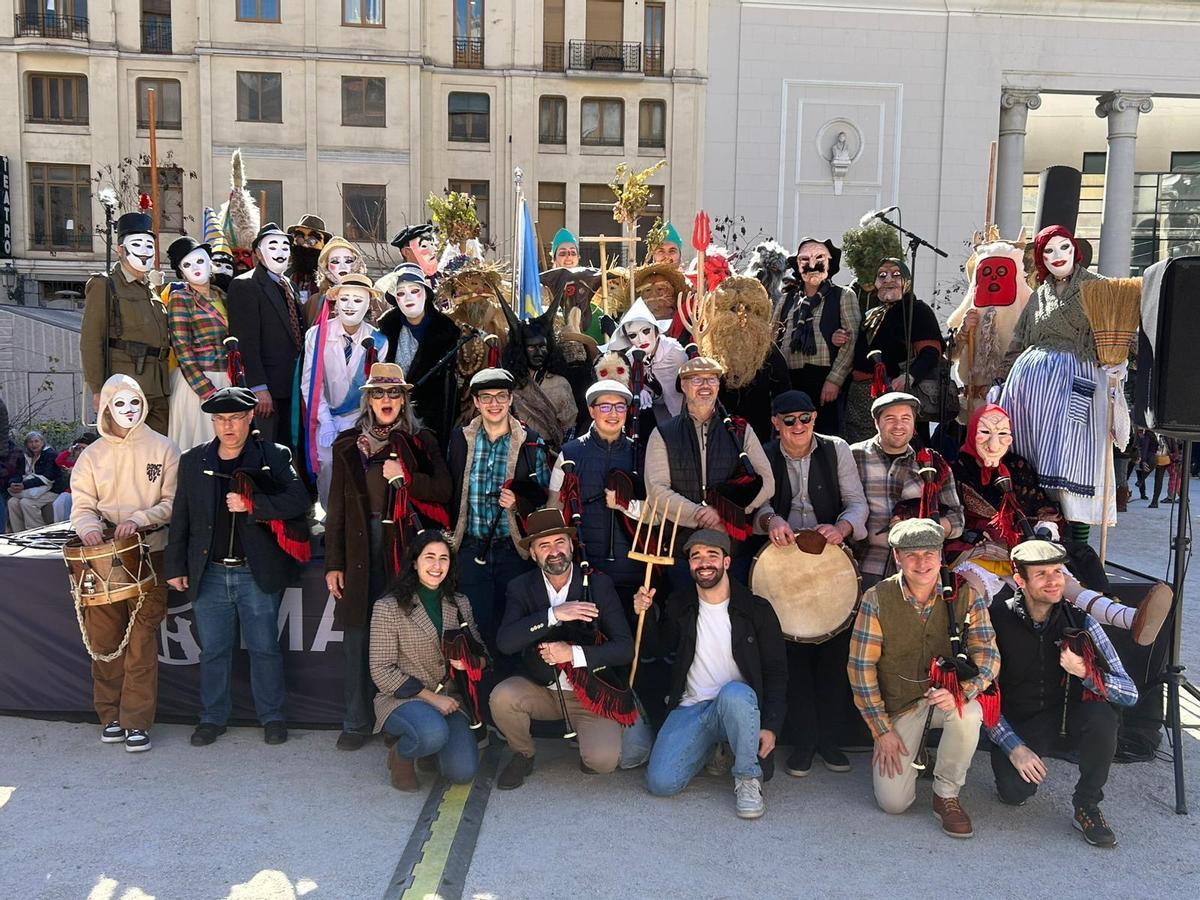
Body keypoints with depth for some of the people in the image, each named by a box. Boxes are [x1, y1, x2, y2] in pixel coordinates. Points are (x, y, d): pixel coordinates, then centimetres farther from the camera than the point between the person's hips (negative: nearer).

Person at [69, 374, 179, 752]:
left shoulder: (164, 448, 3)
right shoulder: (93, 455, 9)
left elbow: (172, 503, -1)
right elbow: (82, 504, 7)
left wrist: (138, 519, -17)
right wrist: (88, 526, -15)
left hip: (149, 554, -2)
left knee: (142, 641, -4)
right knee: (103, 639, 5)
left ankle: (137, 722, 3)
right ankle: (110, 714, 20)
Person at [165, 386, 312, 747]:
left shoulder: (274, 456, -2)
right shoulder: (193, 461, 7)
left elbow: (298, 500, -13)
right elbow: (180, 518, 9)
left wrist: (252, 503, -22)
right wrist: (176, 566, 7)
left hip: (258, 574, -2)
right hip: (209, 574, 3)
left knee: (264, 648, 7)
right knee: (213, 651, 12)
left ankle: (272, 717, 21)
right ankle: (212, 718, 26)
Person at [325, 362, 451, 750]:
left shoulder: (420, 442, 7)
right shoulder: (347, 445, 12)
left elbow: (443, 491, -1)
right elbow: (336, 510, 11)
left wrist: (406, 476, -16)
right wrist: (333, 564, 6)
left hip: (405, 547, -2)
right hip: (360, 549, 2)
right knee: (357, 636, 2)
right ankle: (356, 722, 13)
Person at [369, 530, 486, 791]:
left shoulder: (460, 604, 9)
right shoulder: (388, 608, -6)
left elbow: (481, 655, 13)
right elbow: (381, 671, -8)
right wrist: (430, 697, -14)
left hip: (449, 699, 4)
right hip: (401, 699, -4)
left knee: (463, 772, -17)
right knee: (434, 732, -37)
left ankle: (429, 741, 17)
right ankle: (400, 754, -1)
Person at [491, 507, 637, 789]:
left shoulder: (598, 584, -8)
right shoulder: (521, 588, -5)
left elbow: (625, 647, -13)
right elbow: (504, 642, -22)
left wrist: (574, 654, -25)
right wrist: (554, 615, -31)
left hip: (590, 692, -2)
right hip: (540, 689, 2)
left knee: (602, 761, -25)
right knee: (501, 697, -28)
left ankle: (591, 747, 14)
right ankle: (523, 755, 2)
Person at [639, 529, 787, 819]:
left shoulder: (757, 610, -2)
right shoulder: (678, 606, 5)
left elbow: (776, 672, -2)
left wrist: (771, 726, -14)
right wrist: (645, 616, -7)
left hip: (739, 706, -3)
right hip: (690, 708, 3)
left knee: (735, 692, -39)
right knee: (660, 782, -18)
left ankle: (749, 779, -18)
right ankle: (712, 749, 15)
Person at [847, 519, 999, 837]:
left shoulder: (965, 595, -10)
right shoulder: (877, 599, -12)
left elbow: (988, 656, -12)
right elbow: (861, 667, -9)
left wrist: (961, 692, -33)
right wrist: (881, 729, -10)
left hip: (948, 695, 1)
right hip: (898, 705, 0)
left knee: (969, 714, -36)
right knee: (893, 802, -12)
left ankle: (946, 795, -11)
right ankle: (912, 754, 24)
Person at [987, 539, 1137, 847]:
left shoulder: (1080, 622, -9)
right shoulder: (997, 619, -14)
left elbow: (1130, 693, -11)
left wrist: (1086, 673, -30)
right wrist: (1014, 747, -20)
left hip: (1065, 720, 2)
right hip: (1015, 725, -2)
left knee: (1101, 715, -31)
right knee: (1015, 792, -28)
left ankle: (1087, 807, -7)